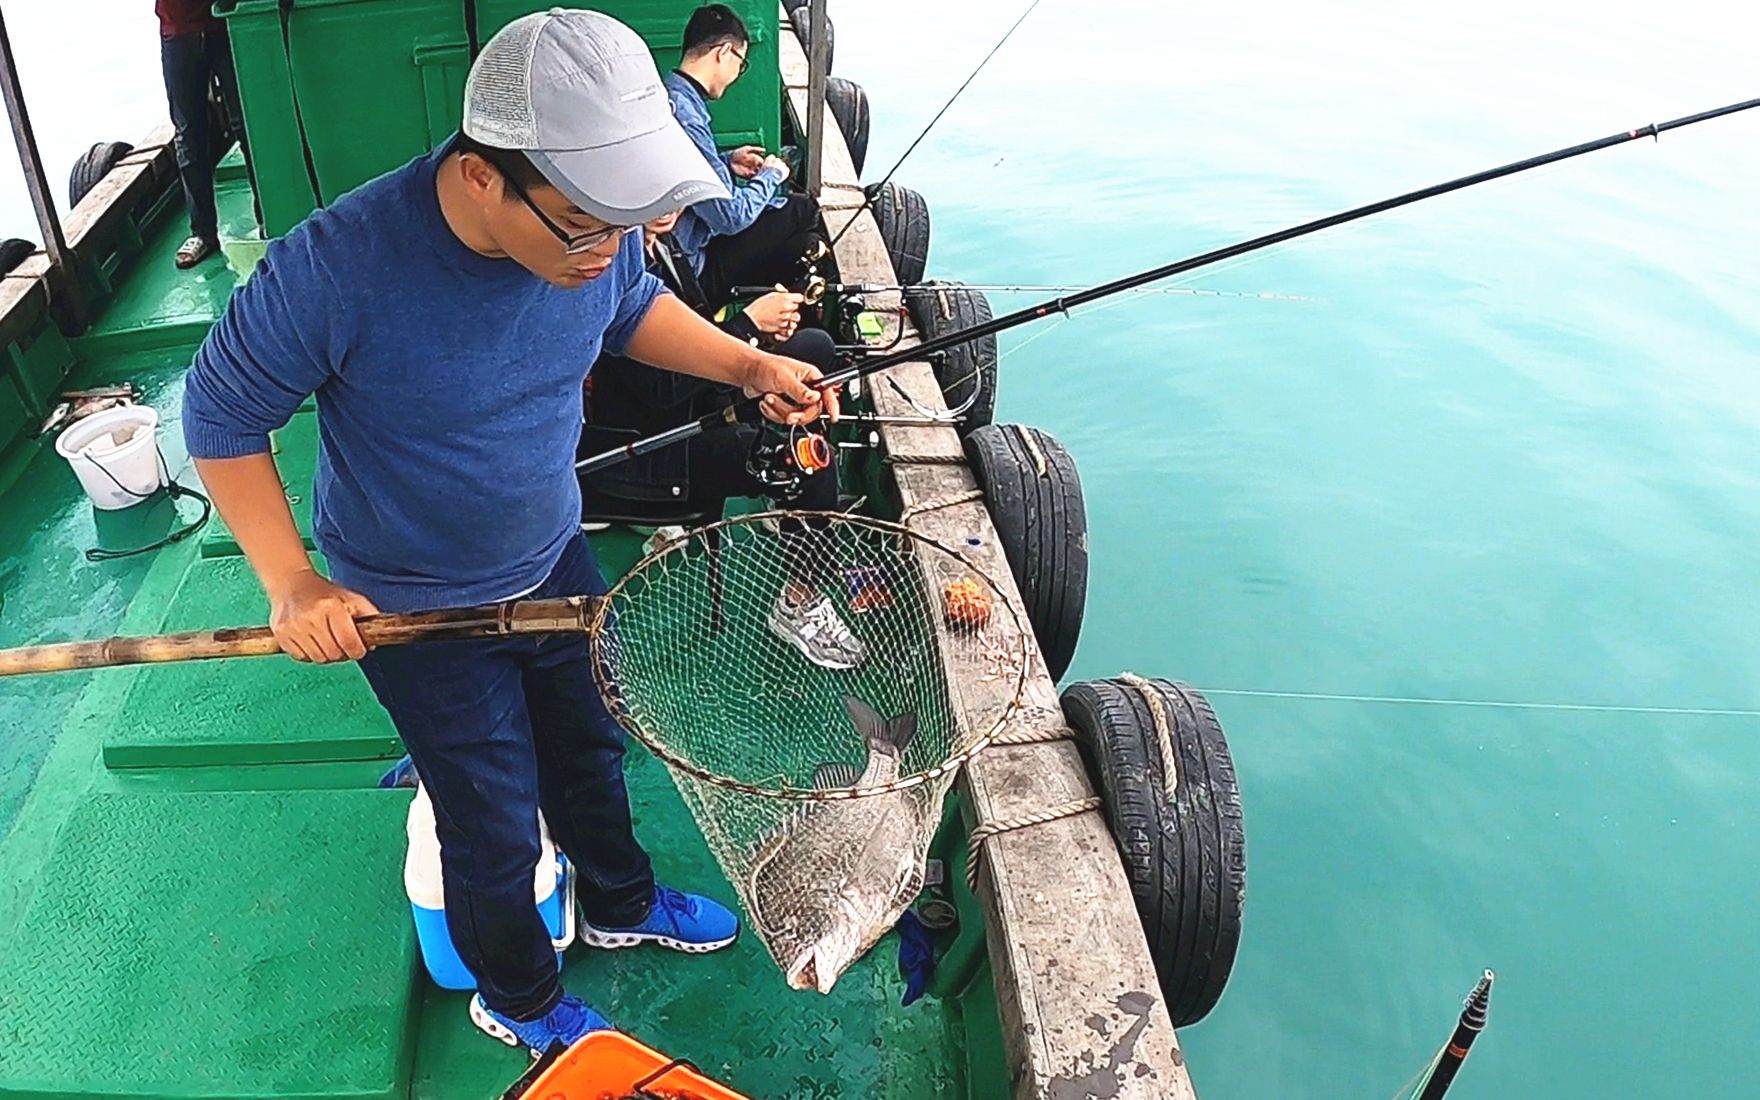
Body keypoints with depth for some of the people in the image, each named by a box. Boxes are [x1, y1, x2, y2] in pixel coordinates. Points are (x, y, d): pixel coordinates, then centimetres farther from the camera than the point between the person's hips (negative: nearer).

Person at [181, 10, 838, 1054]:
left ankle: (622, 903, 59)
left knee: (592, 746, 27)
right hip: (412, 609, -5)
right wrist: (293, 585, -22)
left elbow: (633, 306, 5)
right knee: (496, 827, 13)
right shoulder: (338, 264, -34)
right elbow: (222, 413, -17)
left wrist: (749, 363, -10)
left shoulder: (597, 225, -19)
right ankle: (517, 1000, 46)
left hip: (555, 562, 5)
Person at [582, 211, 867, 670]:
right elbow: (662, 386, -29)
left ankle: (787, 504, 16)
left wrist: (763, 326, -6)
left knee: (814, 347, 10)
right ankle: (800, 605, -7)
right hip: (636, 449, -10)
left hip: (692, 403, 10)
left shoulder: (660, 242, 3)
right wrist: (749, 324, -22)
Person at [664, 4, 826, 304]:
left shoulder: (669, 94, 4)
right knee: (801, 211, 0)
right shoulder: (683, 114, -26)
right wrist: (770, 176, -6)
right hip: (697, 266, -10)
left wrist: (728, 162, 13)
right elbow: (732, 216, -23)